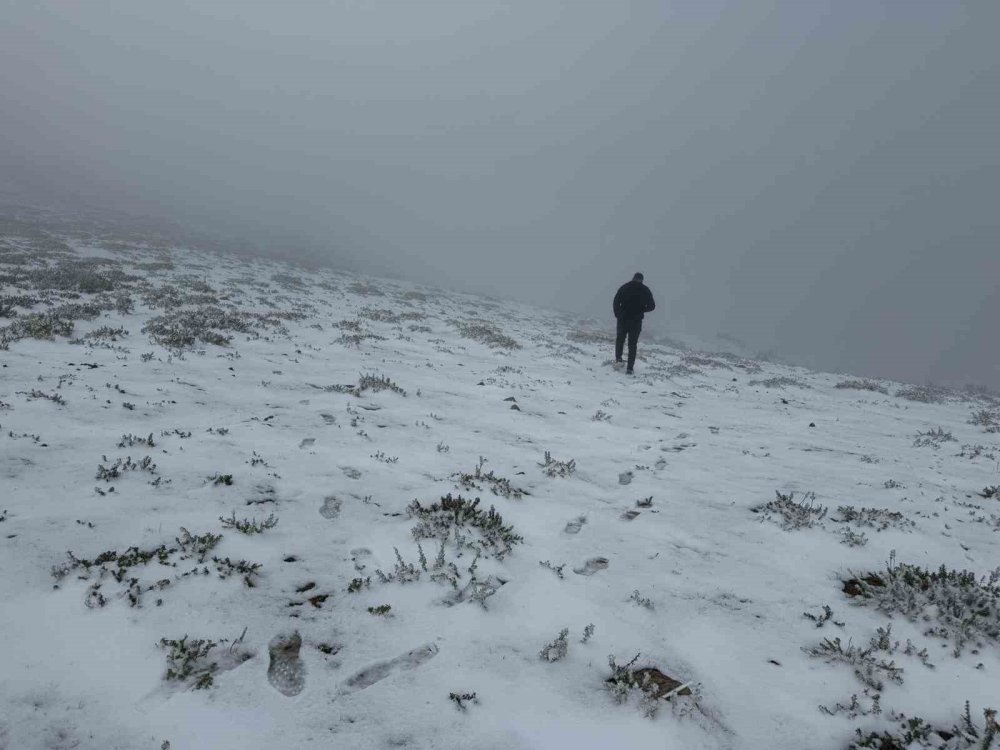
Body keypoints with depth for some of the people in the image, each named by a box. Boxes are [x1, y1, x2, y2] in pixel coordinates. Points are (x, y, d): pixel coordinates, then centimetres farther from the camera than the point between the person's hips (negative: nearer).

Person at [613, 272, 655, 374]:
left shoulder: (624, 287, -1)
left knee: (620, 338, 23)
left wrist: (617, 314, 5)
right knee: (632, 344, 6)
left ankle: (618, 358, 8)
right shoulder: (645, 290, 1)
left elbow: (616, 302, -7)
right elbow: (652, 306, 1)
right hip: (637, 321, 0)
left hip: (623, 319, 0)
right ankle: (629, 368, 2)